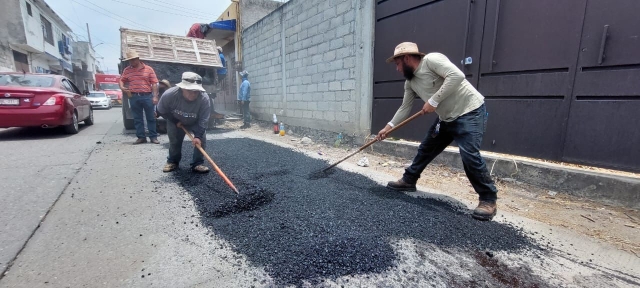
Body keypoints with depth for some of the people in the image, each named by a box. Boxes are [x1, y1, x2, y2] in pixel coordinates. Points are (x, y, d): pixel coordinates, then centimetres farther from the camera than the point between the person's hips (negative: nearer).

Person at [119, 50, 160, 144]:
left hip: (147, 96, -3)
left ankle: (153, 137, 8)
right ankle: (141, 137, 13)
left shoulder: (148, 69, 3)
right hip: (134, 97, 3)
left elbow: (154, 83, 0)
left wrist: (155, 96, -7)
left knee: (150, 118, 1)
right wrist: (122, 87, -4)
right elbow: (122, 80, 19)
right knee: (137, 119, 6)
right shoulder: (127, 70, 12)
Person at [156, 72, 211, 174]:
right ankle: (172, 161, 33)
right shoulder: (169, 95, -36)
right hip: (175, 121, 1)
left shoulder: (204, 99, -39)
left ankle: (198, 163, -2)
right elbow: (161, 111, -16)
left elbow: (203, 120, -34)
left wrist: (198, 135, -43)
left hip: (195, 123, 0)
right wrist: (175, 121, -16)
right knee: (174, 141, 8)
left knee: (201, 138, -16)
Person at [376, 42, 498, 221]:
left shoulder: (431, 60, -17)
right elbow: (404, 108, 13)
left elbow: (456, 76, -29)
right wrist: (388, 127, 9)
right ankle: (408, 181, 29)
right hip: (447, 118, 9)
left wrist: (433, 100, -27)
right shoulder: (410, 83, 7)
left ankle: (489, 200, -3)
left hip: (470, 112, -9)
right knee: (425, 149, 12)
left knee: (469, 155, -20)